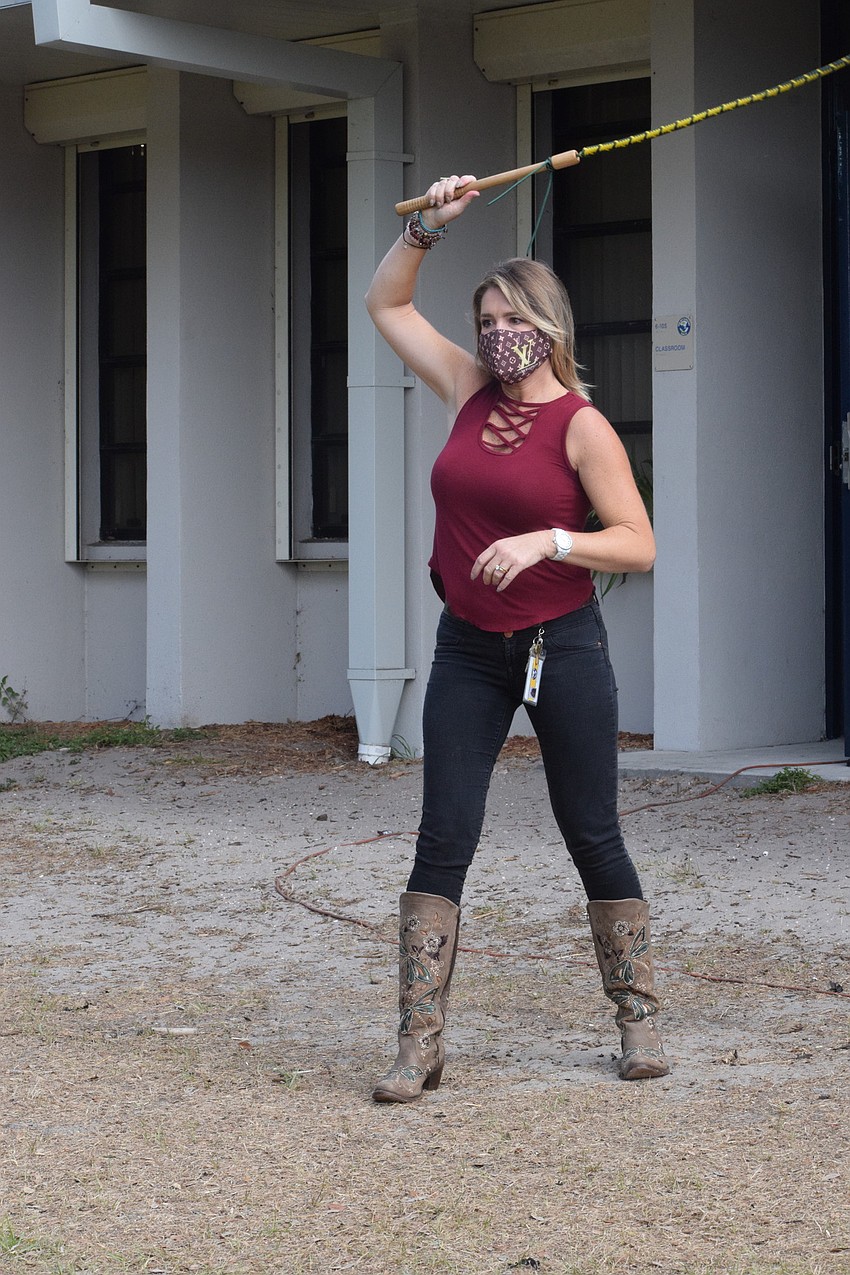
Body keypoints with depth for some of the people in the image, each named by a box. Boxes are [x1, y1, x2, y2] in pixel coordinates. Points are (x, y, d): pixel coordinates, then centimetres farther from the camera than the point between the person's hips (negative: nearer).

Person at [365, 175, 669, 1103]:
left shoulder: (581, 425, -8)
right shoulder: (470, 392, 6)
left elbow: (637, 543, -13)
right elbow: (386, 303, 16)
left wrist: (546, 542, -25)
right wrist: (425, 229, 4)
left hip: (561, 647, -4)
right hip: (468, 651, 4)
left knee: (593, 838, 4)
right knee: (443, 840, -3)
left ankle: (639, 1022, 17)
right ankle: (419, 1046, -2)